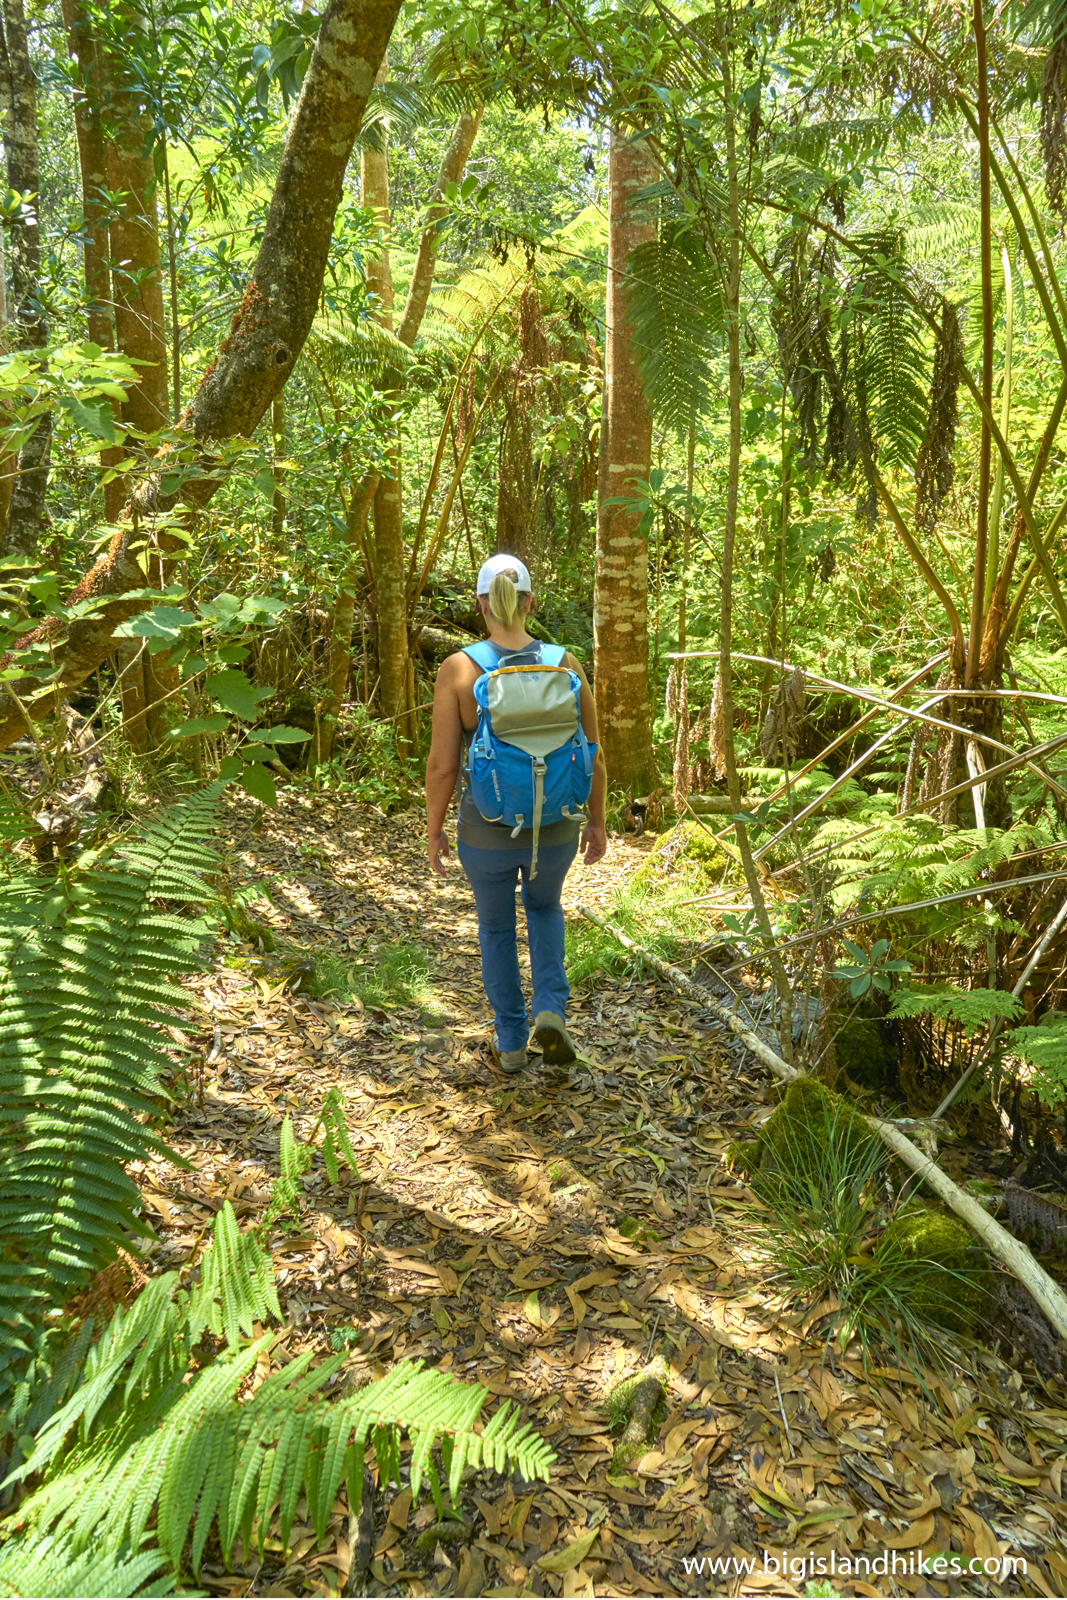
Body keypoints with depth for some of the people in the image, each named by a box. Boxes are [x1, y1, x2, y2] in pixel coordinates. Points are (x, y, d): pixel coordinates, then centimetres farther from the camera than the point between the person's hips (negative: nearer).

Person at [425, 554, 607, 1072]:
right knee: (544, 904, 34)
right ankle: (551, 1013, 16)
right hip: (554, 829, 2)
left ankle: (511, 1043, 37)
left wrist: (433, 831, 2)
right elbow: (592, 758, -3)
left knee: (496, 925, 27)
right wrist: (597, 821, 12)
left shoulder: (458, 669, -15)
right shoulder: (565, 665, -8)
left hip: (486, 832, -1)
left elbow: (442, 765, -13)